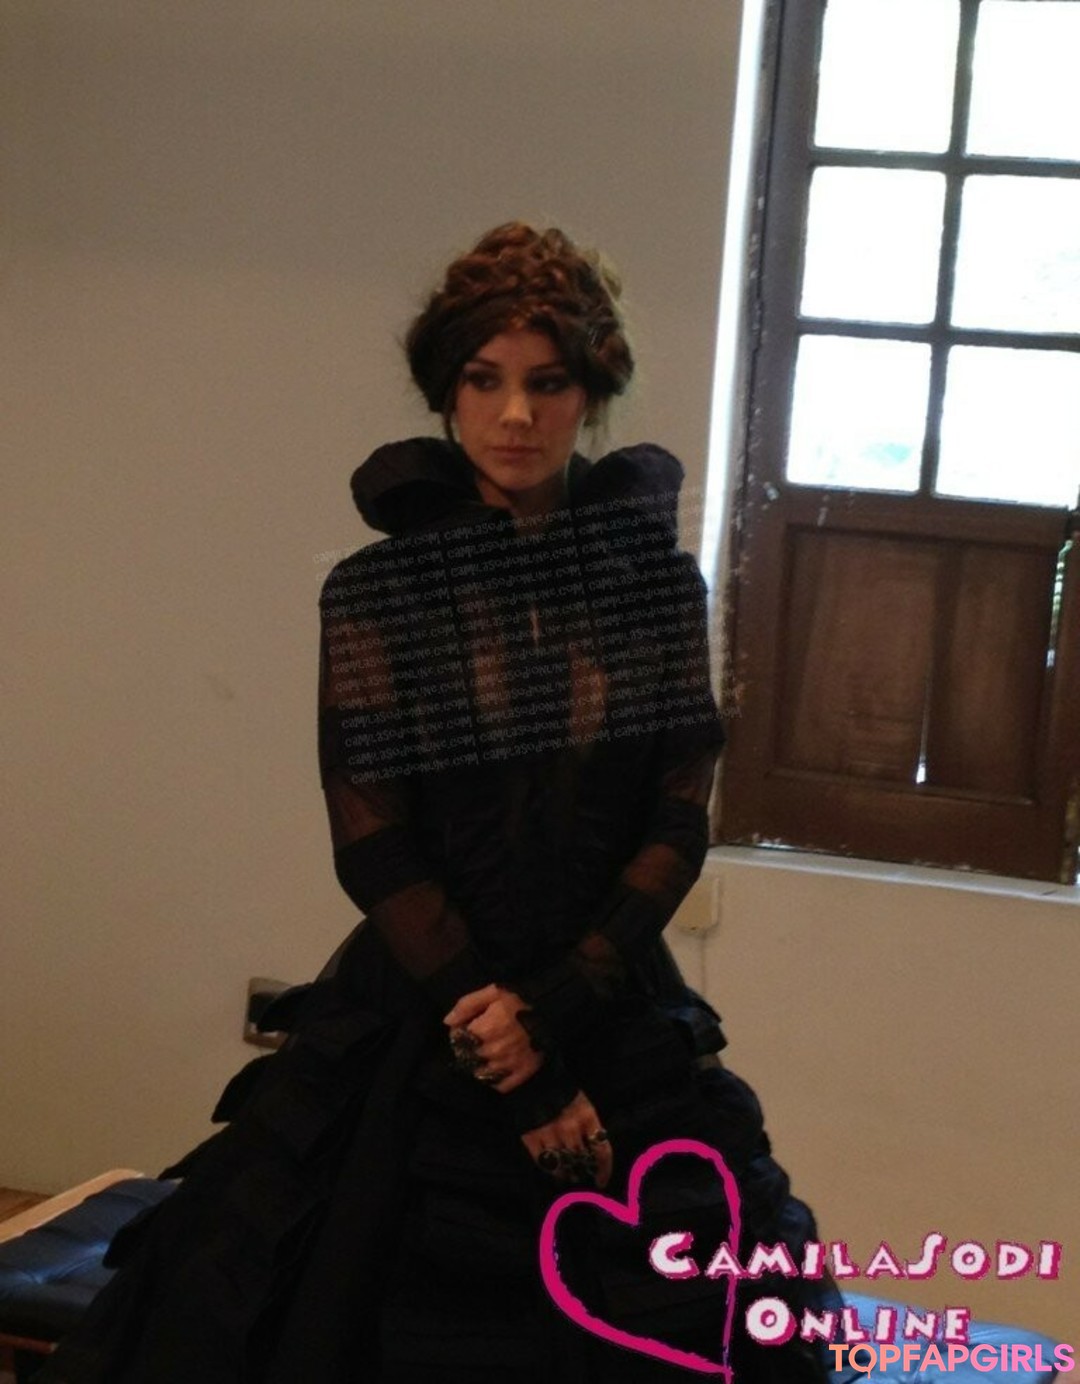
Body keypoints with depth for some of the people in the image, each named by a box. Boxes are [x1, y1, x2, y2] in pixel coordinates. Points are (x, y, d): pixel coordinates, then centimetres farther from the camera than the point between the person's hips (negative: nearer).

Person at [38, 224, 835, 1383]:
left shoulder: (658, 581, 1)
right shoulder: (375, 594, -5)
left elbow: (678, 829, -1)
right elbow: (373, 850, -8)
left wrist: (557, 1012, -13)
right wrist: (521, 1074, -11)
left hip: (620, 1024, 2)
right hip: (419, 1029, -2)